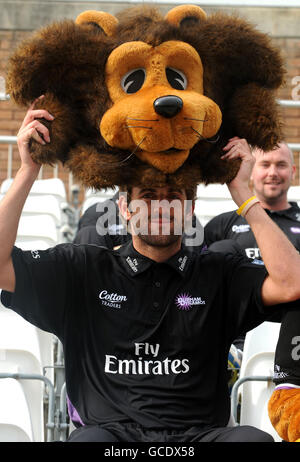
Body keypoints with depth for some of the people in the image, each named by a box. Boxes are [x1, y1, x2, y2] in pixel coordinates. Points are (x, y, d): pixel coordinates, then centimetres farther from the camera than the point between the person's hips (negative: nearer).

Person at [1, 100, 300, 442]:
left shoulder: (217, 274, 13)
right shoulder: (85, 270, 13)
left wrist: (241, 192, 2)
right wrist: (28, 171, 2)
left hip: (198, 432, 2)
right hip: (109, 430, -2)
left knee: (255, 439, -32)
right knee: (88, 440, -38)